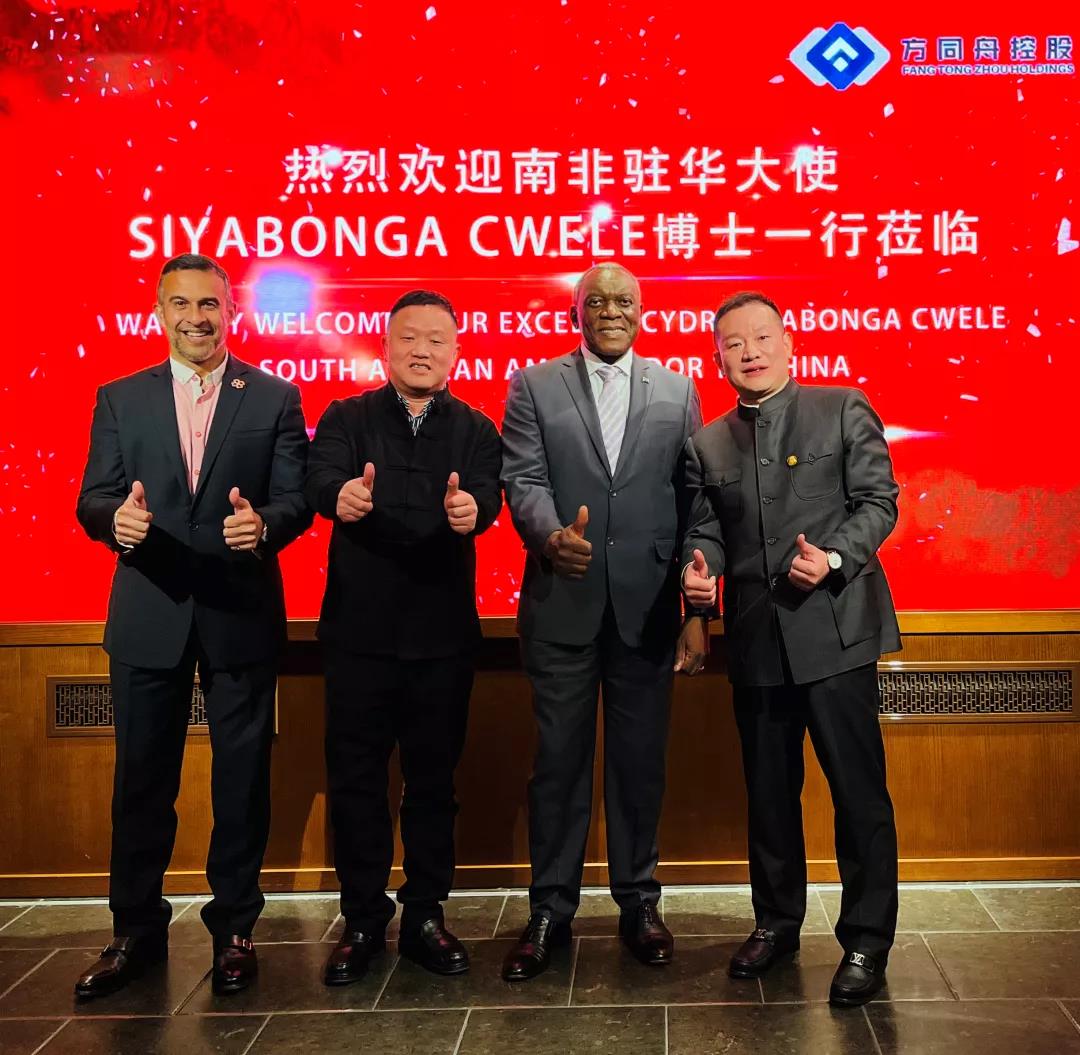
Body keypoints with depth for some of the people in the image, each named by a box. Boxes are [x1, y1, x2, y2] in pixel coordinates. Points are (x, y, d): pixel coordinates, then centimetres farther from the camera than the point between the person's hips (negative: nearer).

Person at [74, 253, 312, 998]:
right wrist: (117, 517, -23)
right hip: (148, 615, 2)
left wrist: (263, 523, -27)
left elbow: (296, 498, -4)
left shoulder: (275, 398, 3)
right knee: (142, 776, 10)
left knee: (242, 777, 8)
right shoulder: (120, 399, 7)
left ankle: (234, 927, 24)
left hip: (242, 613, -1)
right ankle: (137, 931, 25)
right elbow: (93, 498, 1)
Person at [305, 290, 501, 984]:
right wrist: (341, 496, -40)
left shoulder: (476, 430, 5)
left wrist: (472, 509, -39)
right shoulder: (347, 419, 4)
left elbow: (489, 496, -15)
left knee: (434, 778, 9)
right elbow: (321, 479, -16)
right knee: (355, 778, 6)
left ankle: (425, 915, 22)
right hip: (359, 631, 0)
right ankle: (362, 921, 20)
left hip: (442, 633, 1)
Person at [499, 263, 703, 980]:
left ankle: (638, 902, 25)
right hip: (562, 605, -1)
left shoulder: (678, 392, 9)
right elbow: (524, 479, -4)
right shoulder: (534, 387, 6)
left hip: (647, 606, 1)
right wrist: (551, 533, -25)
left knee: (641, 761, 10)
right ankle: (551, 911, 19)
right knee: (559, 761, 6)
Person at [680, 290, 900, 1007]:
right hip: (757, 640, 4)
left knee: (859, 790, -2)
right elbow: (707, 530, 12)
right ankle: (777, 922, 30)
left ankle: (867, 940, 12)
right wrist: (700, 572, -10)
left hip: (835, 630, -4)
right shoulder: (707, 445, 12)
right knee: (769, 791, 14)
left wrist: (834, 558, -18)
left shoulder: (845, 411, 2)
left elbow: (878, 500, -2)